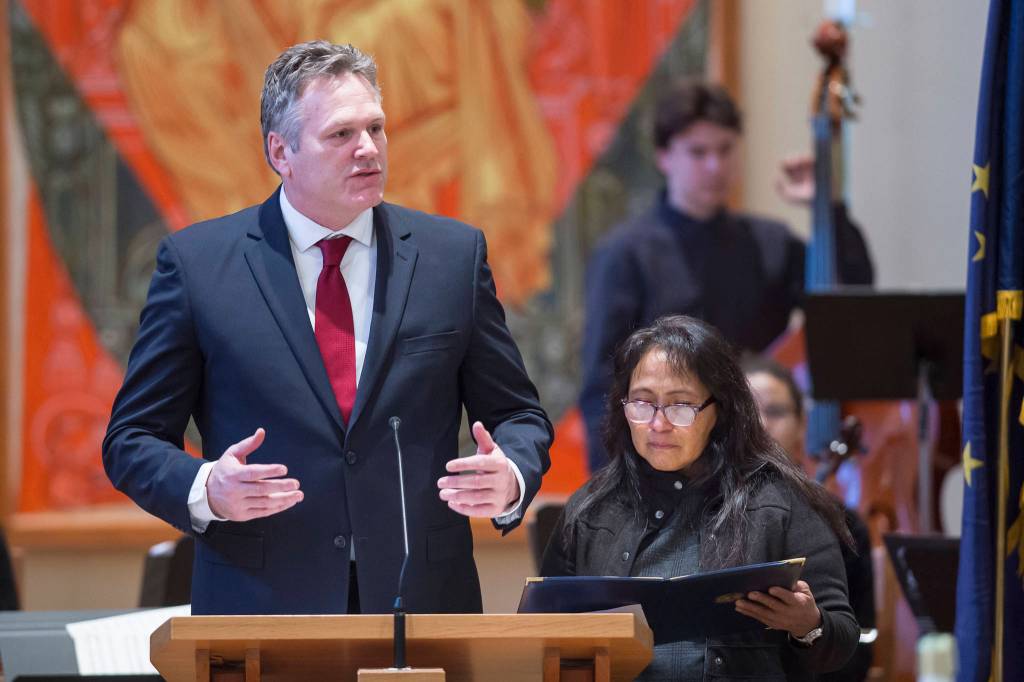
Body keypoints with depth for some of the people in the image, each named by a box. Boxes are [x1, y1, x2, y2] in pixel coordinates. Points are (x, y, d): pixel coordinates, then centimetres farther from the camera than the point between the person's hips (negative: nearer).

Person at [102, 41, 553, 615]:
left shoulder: (454, 254, 5)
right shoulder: (197, 262, -1)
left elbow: (517, 414, 10)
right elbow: (133, 439, 2)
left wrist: (511, 479, -13)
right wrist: (205, 490, -19)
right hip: (263, 609, -2)